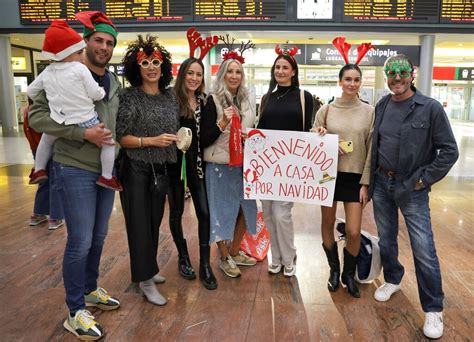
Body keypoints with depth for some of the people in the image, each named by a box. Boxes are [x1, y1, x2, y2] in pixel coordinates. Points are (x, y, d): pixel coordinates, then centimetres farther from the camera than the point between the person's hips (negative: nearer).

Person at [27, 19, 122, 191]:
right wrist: (102, 91, 12)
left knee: (46, 139, 35)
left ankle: (39, 170, 36)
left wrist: (48, 100, 37)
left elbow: (31, 91, 21)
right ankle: (107, 177, 6)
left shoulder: (47, 72, 9)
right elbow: (95, 94, -9)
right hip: (86, 122, -5)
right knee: (109, 142, 11)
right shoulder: (79, 68, -8)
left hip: (59, 124, 5)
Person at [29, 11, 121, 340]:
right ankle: (75, 312, 17)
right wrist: (83, 133, -22)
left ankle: (90, 290, 37)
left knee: (98, 237, 16)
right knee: (80, 242, -1)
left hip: (107, 171, 6)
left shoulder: (116, 82, 9)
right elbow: (37, 116, -13)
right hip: (75, 171, -6)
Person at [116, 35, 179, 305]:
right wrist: (152, 141, -20)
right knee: (139, 224, 2)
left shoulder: (171, 95, 6)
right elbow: (120, 137, -13)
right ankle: (145, 280, 16)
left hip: (162, 170, 5)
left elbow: (176, 129, 21)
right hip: (136, 171, -5)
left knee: (155, 222, 14)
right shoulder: (129, 97, -10)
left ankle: (148, 269, 33)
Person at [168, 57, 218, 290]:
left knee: (204, 212, 0)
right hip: (176, 164, -3)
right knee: (176, 212, 11)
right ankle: (183, 257, 31)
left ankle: (205, 265, 11)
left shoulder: (205, 101, 7)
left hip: (197, 164, 3)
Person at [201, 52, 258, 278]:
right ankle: (224, 258, 24)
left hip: (243, 164, 6)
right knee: (222, 210, 5)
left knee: (245, 208, 12)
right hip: (220, 166, -6)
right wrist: (223, 123, -25)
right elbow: (204, 139, -11)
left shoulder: (246, 101, 10)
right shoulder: (212, 101, -8)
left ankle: (234, 252, 32)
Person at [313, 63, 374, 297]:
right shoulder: (326, 110, 0)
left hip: (355, 176, -1)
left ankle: (349, 274, 26)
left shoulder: (369, 111, -1)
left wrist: (365, 182, -5)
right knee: (327, 224, 10)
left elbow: (372, 149, -1)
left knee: (354, 232, -2)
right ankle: (334, 270, 34)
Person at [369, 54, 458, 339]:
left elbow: (449, 150, -8)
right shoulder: (381, 107, 5)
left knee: (424, 251, -3)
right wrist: (372, 177, 7)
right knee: (386, 241, 18)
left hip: (412, 189, -4)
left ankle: (434, 309, 14)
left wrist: (423, 179, -11)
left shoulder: (431, 108, -9)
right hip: (381, 184, 5)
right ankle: (393, 279, 42)